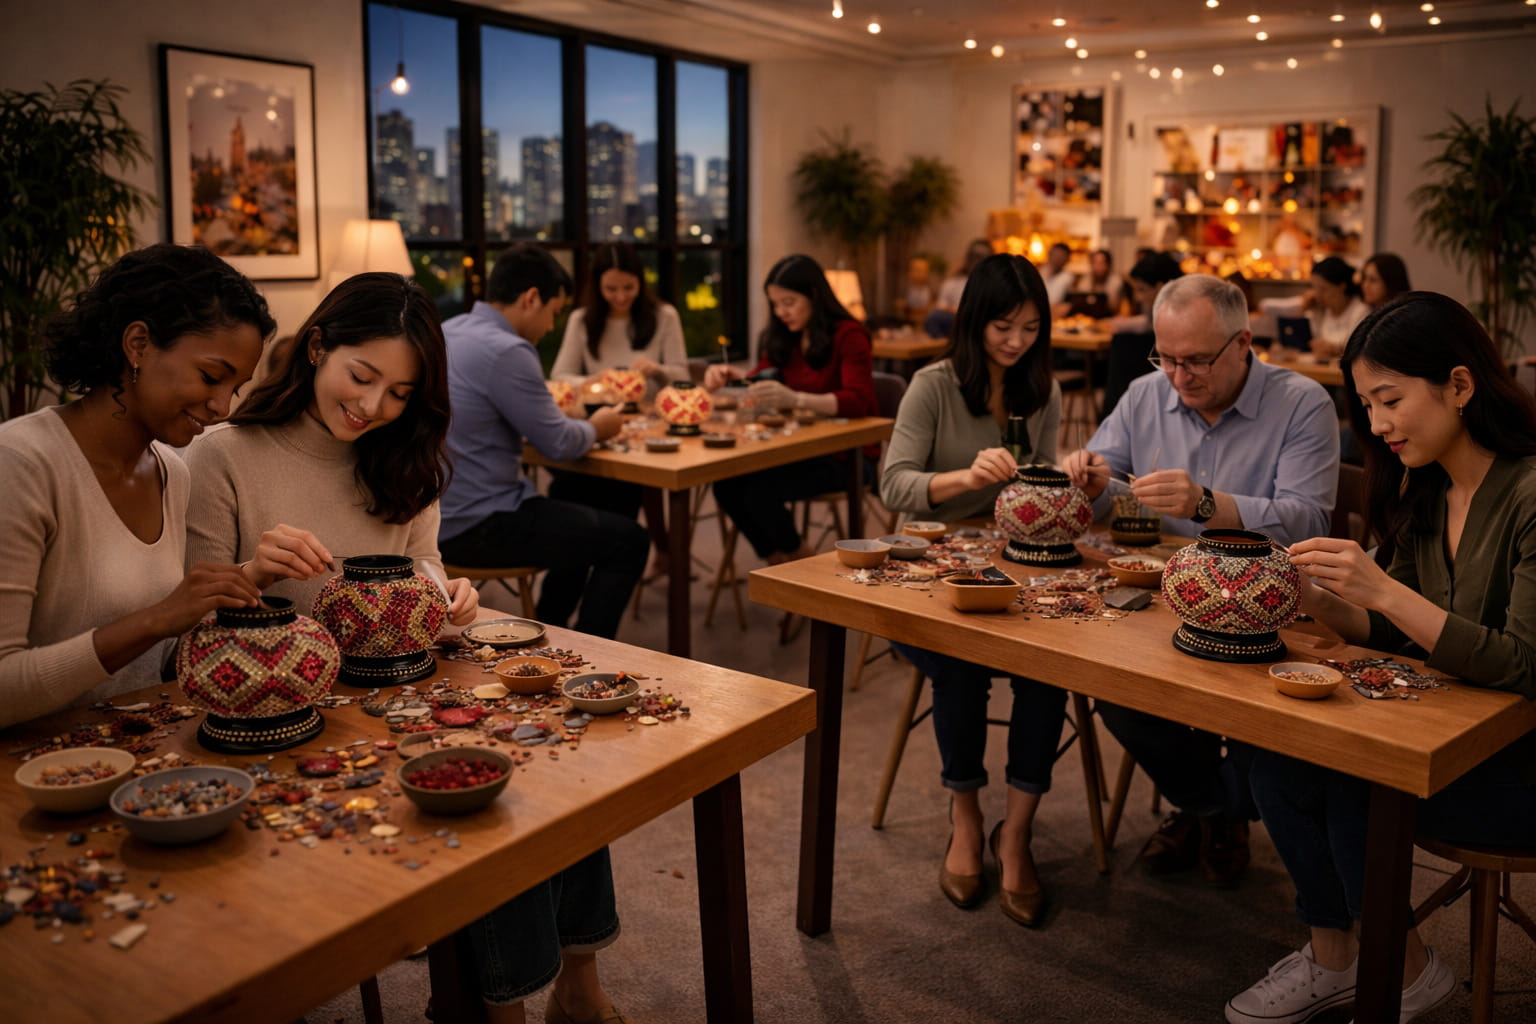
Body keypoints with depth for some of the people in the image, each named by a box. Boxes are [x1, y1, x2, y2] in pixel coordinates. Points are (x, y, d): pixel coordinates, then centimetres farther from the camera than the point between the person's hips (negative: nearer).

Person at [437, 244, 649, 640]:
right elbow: (559, 444, -15)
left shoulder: (448, 332, 8)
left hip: (435, 514, 10)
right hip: (475, 527, -10)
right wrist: (595, 428, 6)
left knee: (582, 523, 28)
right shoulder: (505, 350, -21)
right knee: (628, 539, 0)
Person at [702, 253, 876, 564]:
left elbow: (857, 401, -24)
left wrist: (796, 399, -41)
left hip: (847, 455, -7)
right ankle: (776, 561, 3)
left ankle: (800, 559, 3)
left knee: (760, 490, -26)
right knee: (726, 485, -16)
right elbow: (758, 381, 17)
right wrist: (729, 377, -8)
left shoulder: (848, 335, -10)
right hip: (799, 448, 7)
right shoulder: (784, 340, 14)